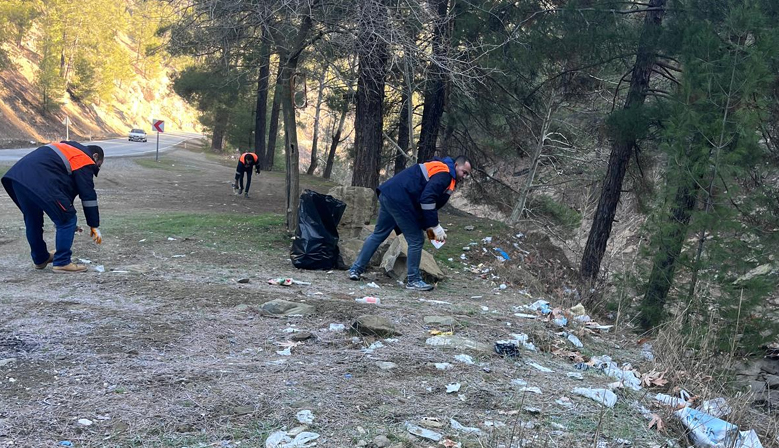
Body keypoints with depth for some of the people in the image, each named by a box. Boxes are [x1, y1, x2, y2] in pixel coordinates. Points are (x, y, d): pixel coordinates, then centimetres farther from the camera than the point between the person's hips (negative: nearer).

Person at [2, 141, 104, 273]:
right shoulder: (85, 161, 6)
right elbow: (88, 196, 4)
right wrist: (95, 226, 10)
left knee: (32, 221, 24)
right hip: (39, 182, -9)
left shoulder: (69, 148, 32)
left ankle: (40, 258, 39)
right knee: (67, 220, 2)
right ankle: (62, 262, 6)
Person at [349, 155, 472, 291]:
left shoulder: (437, 168, 23)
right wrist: (435, 226, -15)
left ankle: (356, 269, 23)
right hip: (399, 199, -10)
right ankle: (413, 280, 10)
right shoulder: (444, 174, -9)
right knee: (416, 240, 0)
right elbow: (427, 199, -21)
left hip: (388, 193, 10)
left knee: (379, 234, 19)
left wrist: (429, 226, 17)